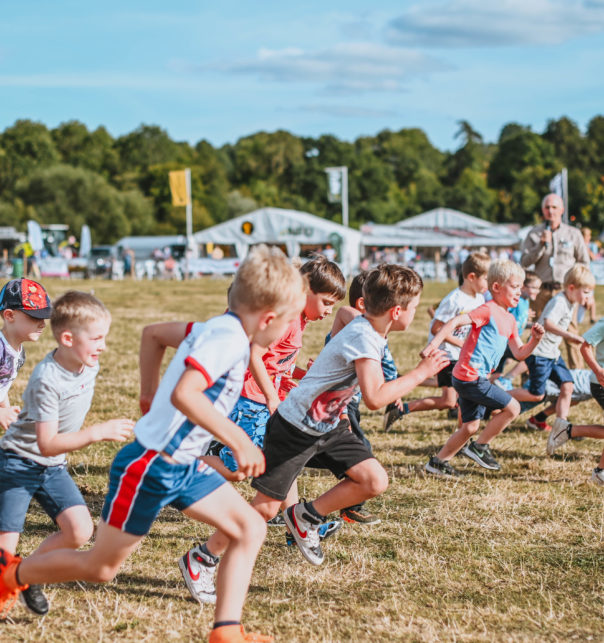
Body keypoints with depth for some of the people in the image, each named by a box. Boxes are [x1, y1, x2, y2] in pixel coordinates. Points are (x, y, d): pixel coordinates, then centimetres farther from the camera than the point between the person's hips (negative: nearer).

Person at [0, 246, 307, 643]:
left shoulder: (219, 329, 6)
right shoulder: (229, 338, -23)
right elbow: (184, 394, -38)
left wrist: (152, 397, 29)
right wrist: (239, 441, -35)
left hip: (184, 466, 10)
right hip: (149, 468, -9)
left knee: (251, 529, -1)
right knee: (101, 568, 6)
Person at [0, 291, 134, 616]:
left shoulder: (89, 365, -5)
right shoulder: (47, 381, -28)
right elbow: (47, 444, -30)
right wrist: (98, 432, -34)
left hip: (54, 467, 7)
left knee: (80, 531, -7)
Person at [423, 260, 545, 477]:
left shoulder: (509, 320, 16)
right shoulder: (488, 311, -12)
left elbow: (519, 354, 16)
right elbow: (455, 322, -21)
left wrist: (535, 339, -2)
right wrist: (432, 345, -29)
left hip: (471, 378, 10)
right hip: (470, 376, -10)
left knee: (470, 426, 14)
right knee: (512, 407, -9)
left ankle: (438, 462, 22)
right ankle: (479, 447, 3)